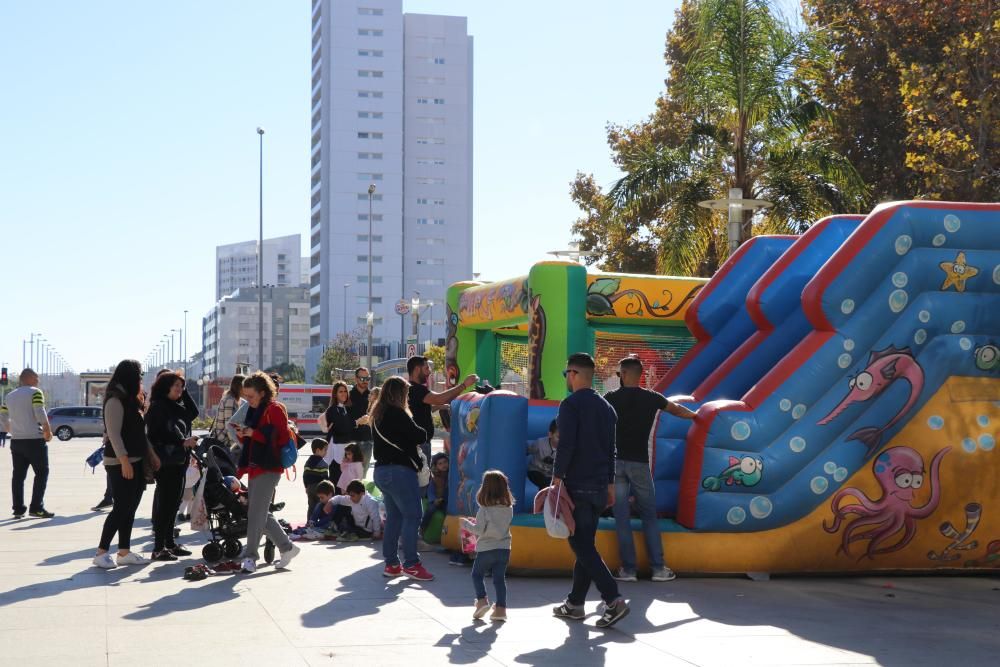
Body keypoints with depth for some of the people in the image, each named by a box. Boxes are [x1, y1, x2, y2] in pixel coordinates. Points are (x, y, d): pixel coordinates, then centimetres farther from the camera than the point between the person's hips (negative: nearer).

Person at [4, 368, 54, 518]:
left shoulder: (10, 396, 13)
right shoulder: (35, 393, -7)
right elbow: (40, 413, -17)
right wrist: (48, 431, -7)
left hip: (16, 440, 6)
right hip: (34, 439, -6)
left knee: (18, 475, 8)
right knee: (41, 473, -1)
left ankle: (18, 509, 6)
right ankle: (36, 507, -8)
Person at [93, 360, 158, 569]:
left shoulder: (131, 400, 16)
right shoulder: (115, 401, -13)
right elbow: (113, 433, -19)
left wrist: (151, 454, 18)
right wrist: (124, 460, -24)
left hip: (135, 461, 9)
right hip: (120, 463, -9)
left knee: (130, 508, 9)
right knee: (121, 507, -9)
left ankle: (124, 552, 13)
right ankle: (102, 552, -4)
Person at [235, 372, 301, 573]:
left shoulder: (275, 409, -8)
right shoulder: (254, 410, 18)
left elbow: (282, 437, -16)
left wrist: (254, 433, -20)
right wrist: (244, 435, 3)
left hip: (268, 468, -10)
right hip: (255, 467, 10)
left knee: (256, 513, -9)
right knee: (261, 514, 12)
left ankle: (250, 557, -5)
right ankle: (287, 547, 23)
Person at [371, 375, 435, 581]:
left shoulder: (378, 415, 14)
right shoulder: (397, 414, -14)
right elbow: (419, 437, -14)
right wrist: (422, 432, 9)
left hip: (381, 470, 9)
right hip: (399, 470, -9)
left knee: (394, 516, 14)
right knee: (412, 515, -6)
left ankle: (391, 564, 14)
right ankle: (411, 564, -8)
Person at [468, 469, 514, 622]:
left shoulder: (484, 509, -15)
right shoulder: (509, 508, -1)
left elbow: (478, 530, -15)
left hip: (486, 548, -4)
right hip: (504, 548, 4)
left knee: (477, 575, 14)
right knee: (500, 578, 9)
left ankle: (482, 600, -1)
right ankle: (501, 608, 4)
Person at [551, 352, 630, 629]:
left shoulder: (571, 404, -10)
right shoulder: (606, 407, 15)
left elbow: (566, 444, -18)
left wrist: (558, 478, -16)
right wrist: (610, 484, 21)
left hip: (578, 485, -8)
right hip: (599, 486, 8)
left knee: (581, 545, -7)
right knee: (585, 543, 13)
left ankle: (613, 600, -18)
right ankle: (575, 603, 18)